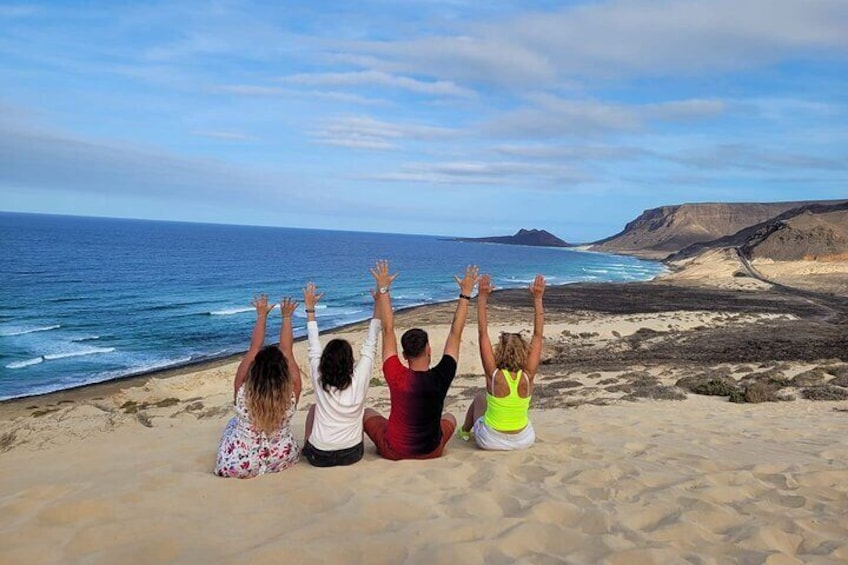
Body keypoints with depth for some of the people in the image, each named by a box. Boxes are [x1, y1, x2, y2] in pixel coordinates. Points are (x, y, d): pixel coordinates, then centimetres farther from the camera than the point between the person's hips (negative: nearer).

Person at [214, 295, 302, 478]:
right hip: (282, 460, 0)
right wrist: (287, 317, 1)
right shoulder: (291, 393, -24)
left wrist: (262, 315, -1)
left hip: (238, 466, 0)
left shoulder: (242, 392, -24)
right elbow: (286, 350, -11)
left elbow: (254, 348, -12)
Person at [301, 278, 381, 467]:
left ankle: (306, 447, 37)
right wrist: (378, 303, -1)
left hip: (318, 457, 0)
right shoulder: (359, 379, -14)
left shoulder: (319, 380, -12)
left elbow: (313, 347, 2)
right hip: (353, 455, 0)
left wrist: (310, 308, 10)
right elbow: (370, 344, -6)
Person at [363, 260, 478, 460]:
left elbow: (388, 330, -16)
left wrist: (383, 289, -10)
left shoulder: (397, 378, -24)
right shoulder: (441, 377, -22)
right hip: (432, 451, 2)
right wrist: (465, 294, -6)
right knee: (450, 417, 32)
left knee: (367, 413, 24)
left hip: (394, 451, -1)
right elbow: (456, 333, -13)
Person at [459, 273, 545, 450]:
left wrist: (482, 297, -22)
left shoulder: (494, 375, -25)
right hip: (524, 441, 1)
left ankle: (465, 430, 51)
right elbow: (538, 335, -17)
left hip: (490, 441, -1)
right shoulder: (528, 376, -21)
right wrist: (538, 299, -16)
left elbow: (482, 333, -23)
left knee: (479, 397, 28)